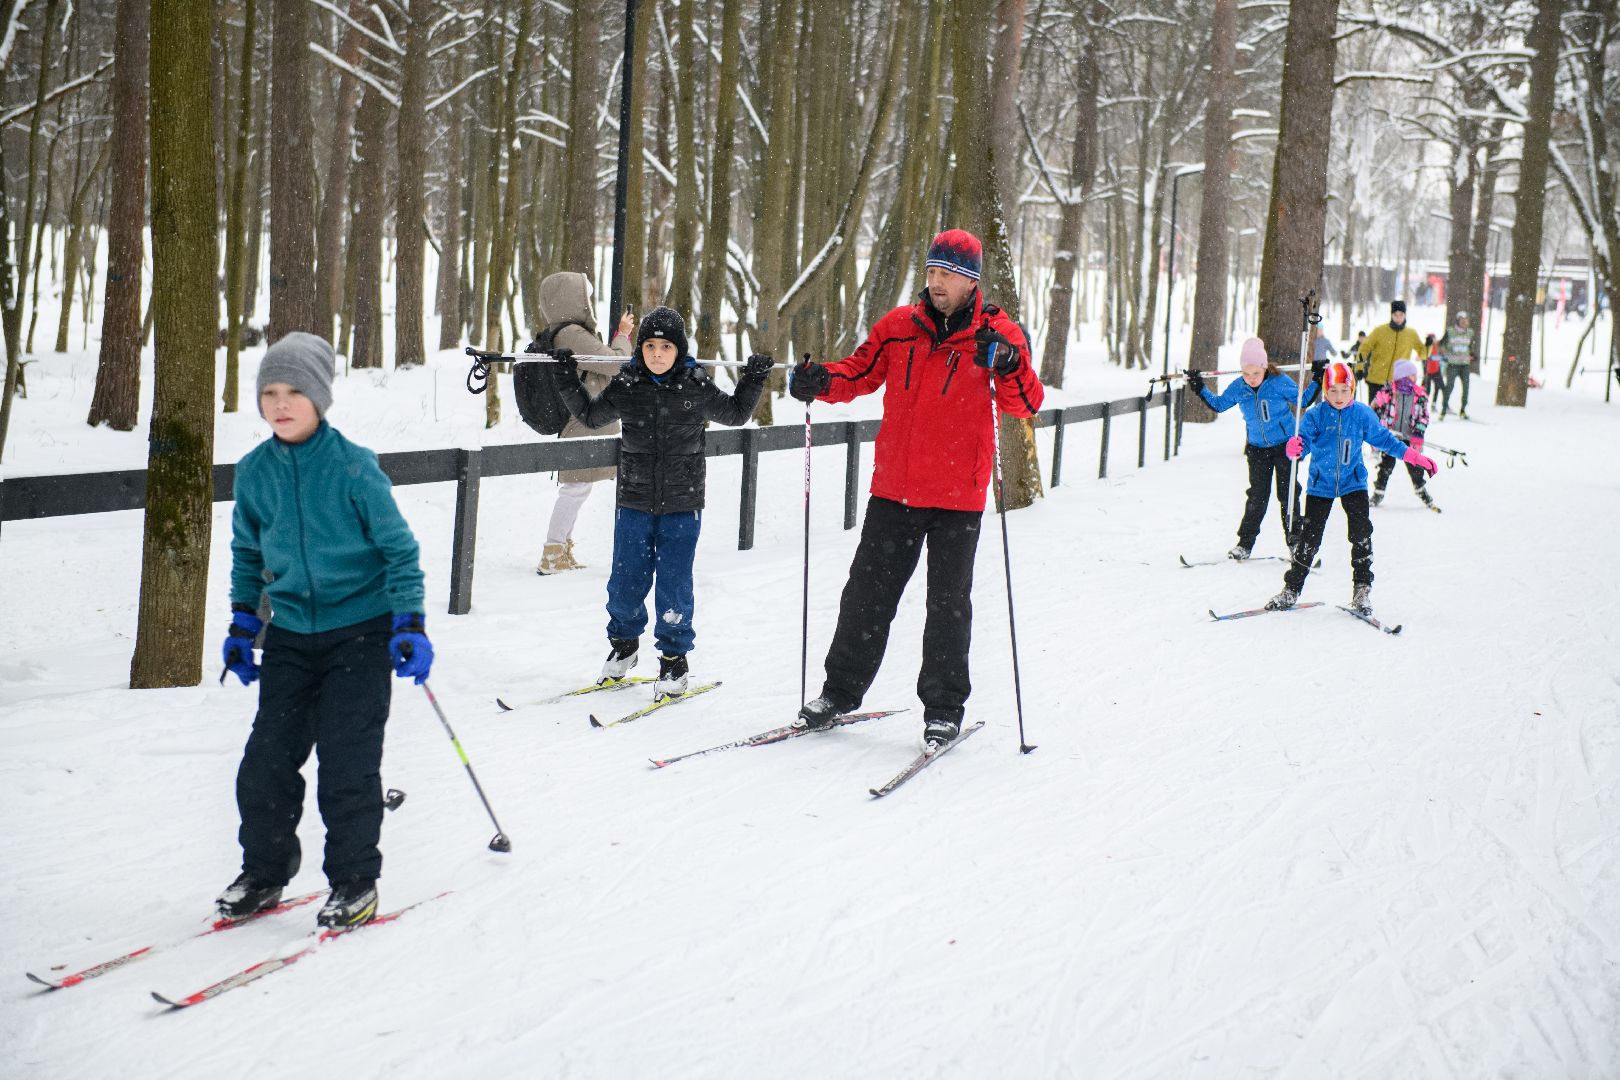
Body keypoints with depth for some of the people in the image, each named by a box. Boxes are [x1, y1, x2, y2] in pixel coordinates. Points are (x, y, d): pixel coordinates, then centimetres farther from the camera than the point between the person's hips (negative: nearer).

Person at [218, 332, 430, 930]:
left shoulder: (354, 466, -14)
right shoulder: (254, 471, 0)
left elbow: (399, 548, -7)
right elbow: (248, 552, 15)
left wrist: (409, 625, -12)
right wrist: (241, 625, 14)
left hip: (360, 630, -4)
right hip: (290, 634, 4)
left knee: (347, 763, -4)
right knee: (266, 759, 4)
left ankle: (355, 881, 12)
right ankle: (263, 873, 22)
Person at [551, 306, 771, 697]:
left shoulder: (696, 388, -4)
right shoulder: (626, 386, -2)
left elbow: (735, 414, 14)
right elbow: (591, 416, 16)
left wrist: (753, 380, 3)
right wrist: (567, 382, 7)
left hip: (681, 506, -2)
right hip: (634, 502, 2)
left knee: (673, 585, -1)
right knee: (626, 581, 7)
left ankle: (674, 659, 15)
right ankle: (624, 643, 33)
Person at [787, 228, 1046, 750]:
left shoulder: (997, 333, -4)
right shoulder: (898, 326, 4)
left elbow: (1025, 404, -10)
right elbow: (860, 371, 13)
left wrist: (1008, 367, -30)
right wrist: (822, 381, -7)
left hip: (957, 495, -3)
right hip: (894, 488, 3)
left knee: (948, 604, 5)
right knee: (867, 594, 10)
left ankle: (943, 709, 16)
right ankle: (841, 690, 24)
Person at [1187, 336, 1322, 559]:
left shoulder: (1280, 382, -14)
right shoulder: (1238, 388, -7)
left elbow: (1303, 399, 0)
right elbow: (1218, 404, 10)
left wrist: (1316, 380, -11)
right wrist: (1200, 389, 2)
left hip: (1285, 444, -2)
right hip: (1257, 448, 2)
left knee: (1287, 494, 2)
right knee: (1257, 496, 1)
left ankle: (1295, 540, 13)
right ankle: (1245, 543, 7)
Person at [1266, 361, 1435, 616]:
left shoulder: (1363, 414, -3)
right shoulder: (1315, 415, -8)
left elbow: (1384, 439, 8)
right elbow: (1305, 440, -16)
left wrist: (1415, 457, 10)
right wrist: (1295, 449, -41)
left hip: (1353, 482, 1)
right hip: (1320, 484, -1)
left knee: (1361, 531, -11)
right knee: (1309, 536, 0)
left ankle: (1362, 588, -2)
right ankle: (1291, 589, 9)